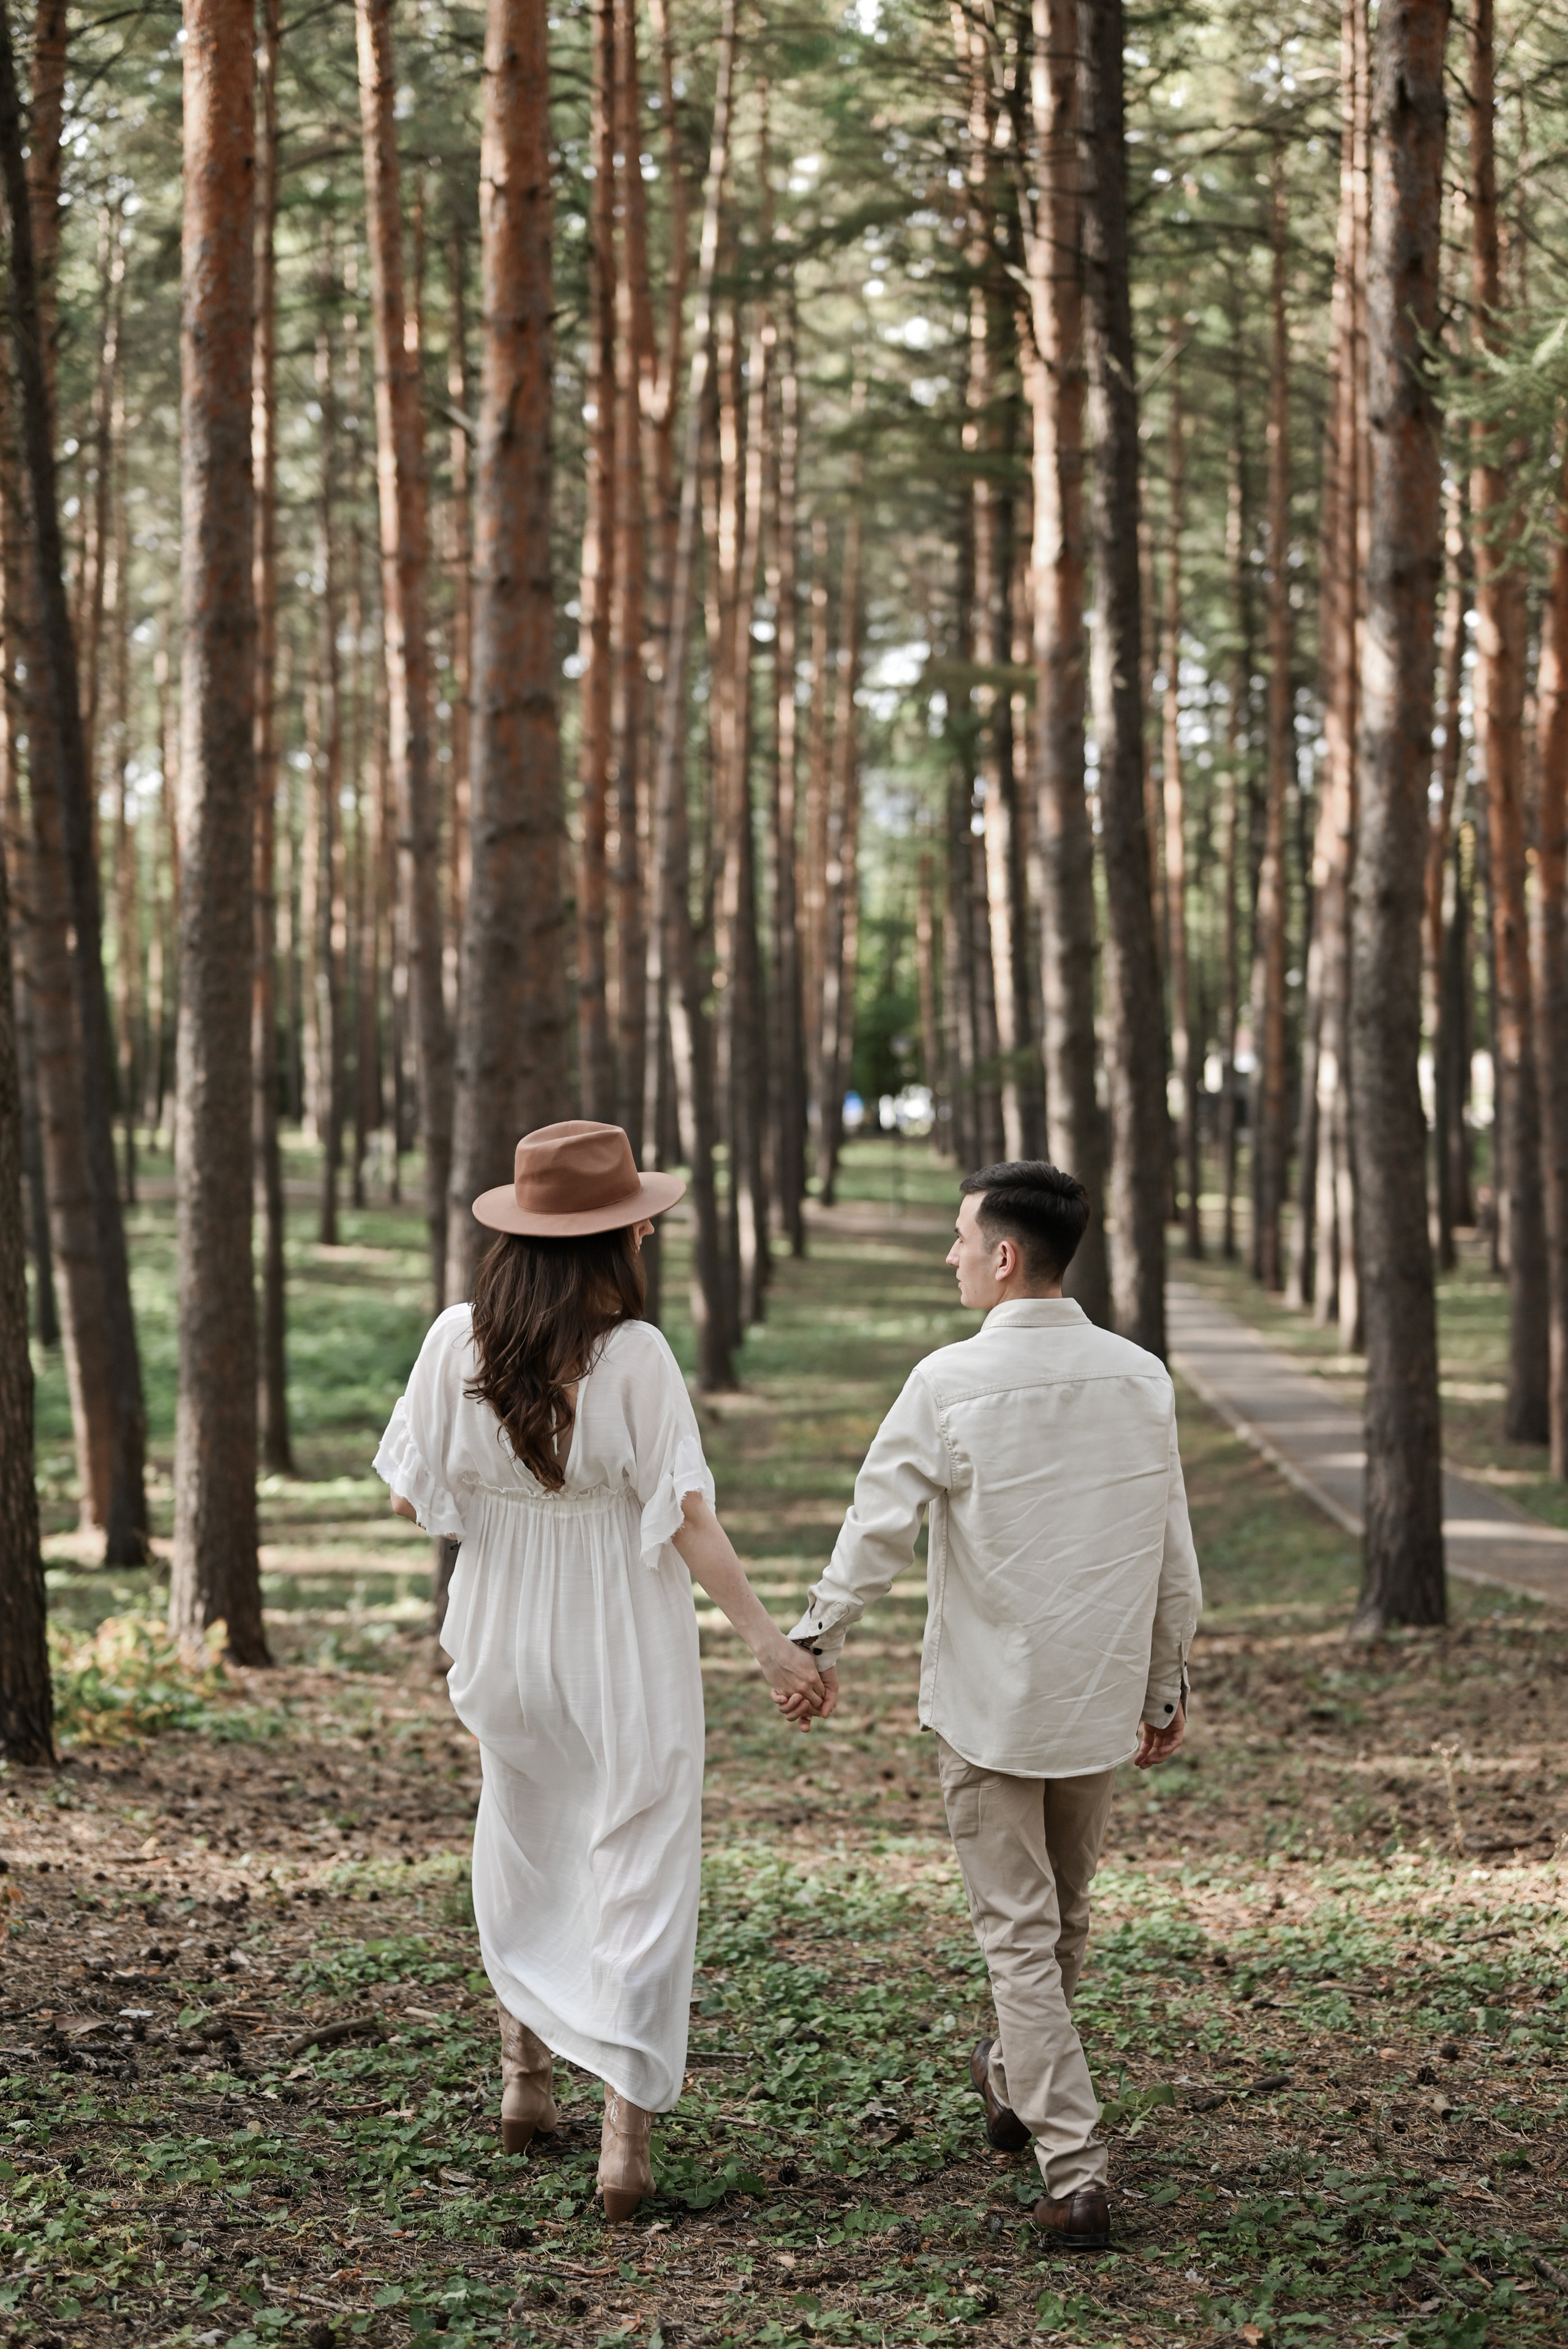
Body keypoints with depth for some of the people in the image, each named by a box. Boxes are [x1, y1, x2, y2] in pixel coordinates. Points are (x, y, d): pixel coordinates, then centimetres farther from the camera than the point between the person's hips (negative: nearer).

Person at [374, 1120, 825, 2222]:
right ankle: (627, 2126, -2)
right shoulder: (634, 1355, -17)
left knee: (523, 1841, 24)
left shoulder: (459, 1340, -8)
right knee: (639, 1861, 4)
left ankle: (526, 2079, 35)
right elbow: (686, 1518, -18)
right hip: (625, 1646, -4)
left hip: (505, 1635, 4)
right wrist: (769, 1638, -13)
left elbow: (415, 1493, -2)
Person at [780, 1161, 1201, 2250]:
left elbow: (878, 1525, -8)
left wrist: (820, 1642, 7)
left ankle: (1075, 2170, -3)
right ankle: (1020, 2087, 43)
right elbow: (1175, 1555, 4)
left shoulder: (952, 1382, -15)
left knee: (1019, 1932, 2)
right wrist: (1167, 1684, 16)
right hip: (1101, 1700, 4)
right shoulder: (1140, 1380, -2)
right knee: (1065, 1916, 22)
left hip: (988, 1704, -4)